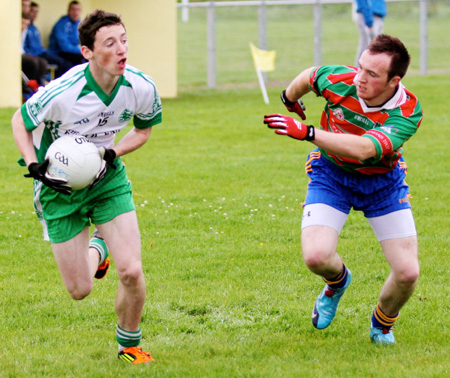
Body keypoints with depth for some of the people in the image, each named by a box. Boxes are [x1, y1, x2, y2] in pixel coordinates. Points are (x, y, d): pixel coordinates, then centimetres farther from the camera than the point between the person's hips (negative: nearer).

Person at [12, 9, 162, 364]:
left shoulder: (141, 88, -18)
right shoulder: (61, 93, -29)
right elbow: (20, 121, -9)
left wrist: (112, 153, -12)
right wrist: (34, 166, -22)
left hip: (107, 179, 2)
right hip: (60, 186, -2)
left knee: (131, 271, -13)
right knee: (80, 290, 2)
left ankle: (129, 344, 16)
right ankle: (97, 248, 40)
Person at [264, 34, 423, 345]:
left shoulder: (408, 112, -31)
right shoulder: (339, 80, -26)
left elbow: (362, 149, -46)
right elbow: (308, 76, 1)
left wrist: (306, 132, -52)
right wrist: (290, 99, 22)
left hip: (383, 180, -1)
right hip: (331, 172, 1)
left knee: (408, 273, -11)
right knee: (316, 257, -23)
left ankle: (382, 324, 25)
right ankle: (338, 281, 18)